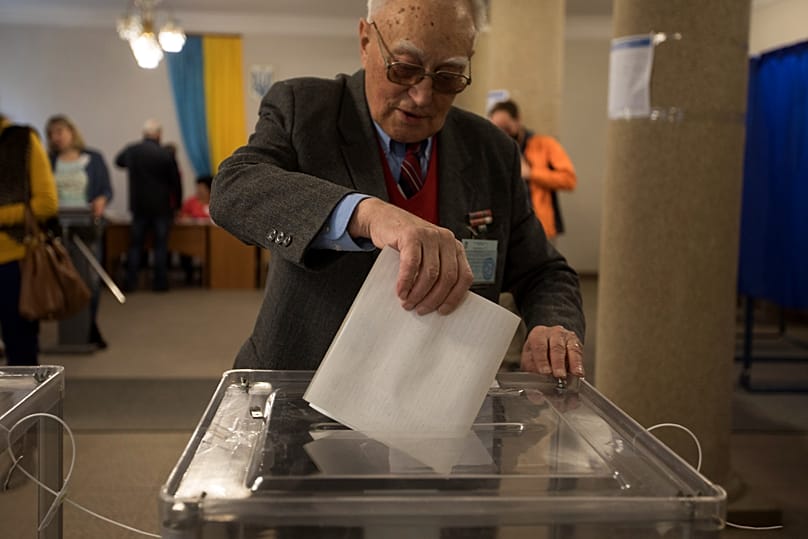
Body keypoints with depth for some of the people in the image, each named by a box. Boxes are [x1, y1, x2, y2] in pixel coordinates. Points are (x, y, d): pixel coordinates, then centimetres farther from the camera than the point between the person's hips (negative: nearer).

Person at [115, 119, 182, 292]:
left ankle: (131, 282, 8)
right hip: (162, 206, -3)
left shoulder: (131, 150, -2)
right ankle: (159, 282, 5)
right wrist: (177, 203, 5)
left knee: (135, 244, 10)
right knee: (161, 245, 4)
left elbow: (118, 161, 21)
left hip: (138, 205, 3)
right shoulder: (166, 154, -13)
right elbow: (176, 181, -7)